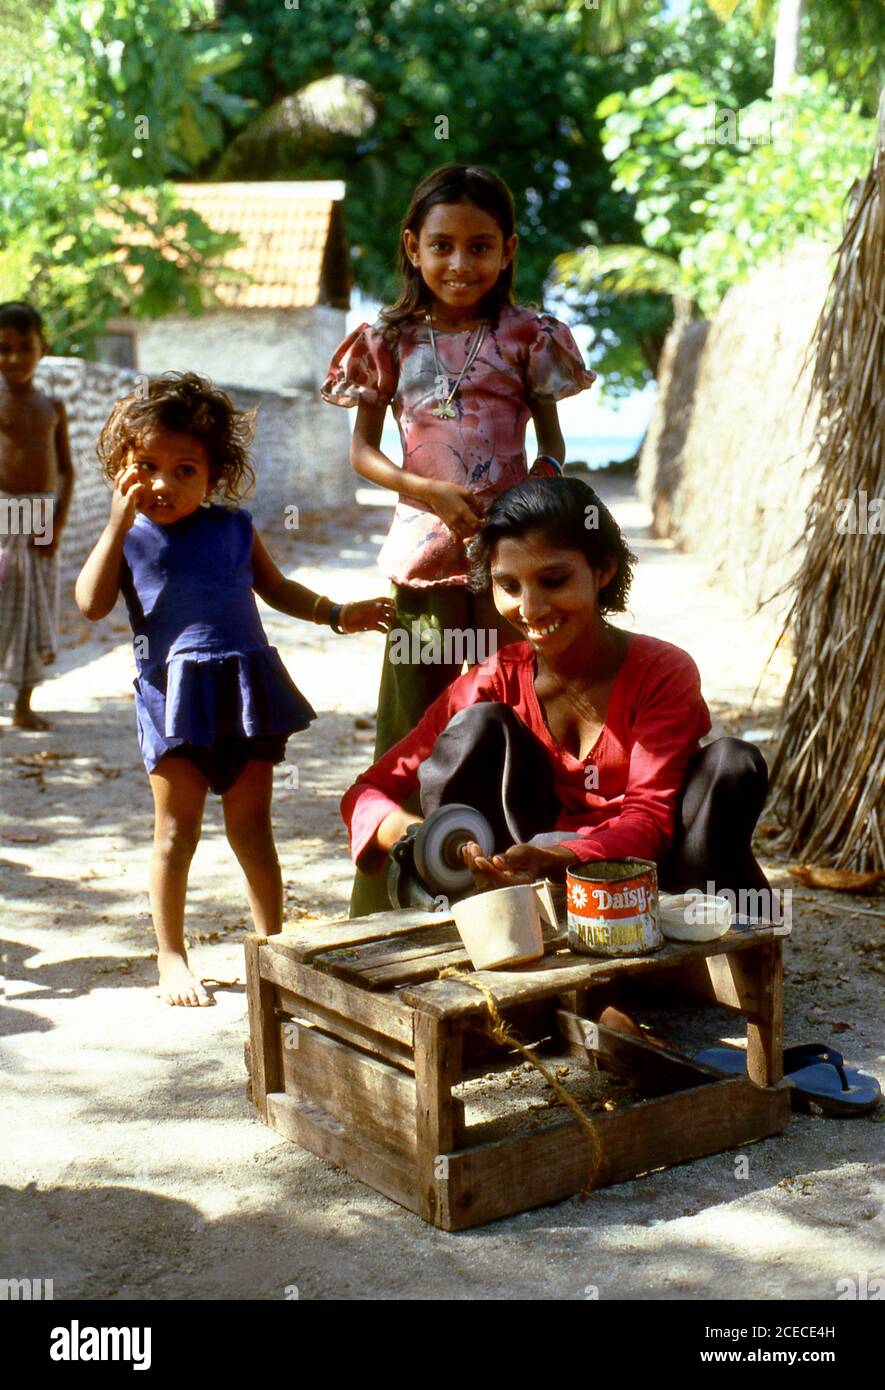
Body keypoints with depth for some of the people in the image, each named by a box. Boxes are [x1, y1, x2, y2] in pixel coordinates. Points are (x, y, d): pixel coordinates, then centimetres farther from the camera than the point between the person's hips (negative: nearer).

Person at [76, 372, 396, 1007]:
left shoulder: (235, 527, 11)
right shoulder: (127, 536, 5)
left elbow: (277, 589, 23)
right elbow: (91, 603, -10)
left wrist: (339, 613, 12)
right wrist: (120, 523, -12)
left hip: (249, 688, 2)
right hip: (175, 692, -2)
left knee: (251, 824, 11)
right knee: (177, 831, 2)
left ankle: (273, 942, 24)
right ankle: (172, 957, 16)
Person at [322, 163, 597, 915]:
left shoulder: (526, 336, 3)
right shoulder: (391, 340, 4)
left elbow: (552, 443, 8)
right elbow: (362, 451, 5)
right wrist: (431, 491, -12)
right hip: (425, 549, 0)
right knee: (415, 725, 4)